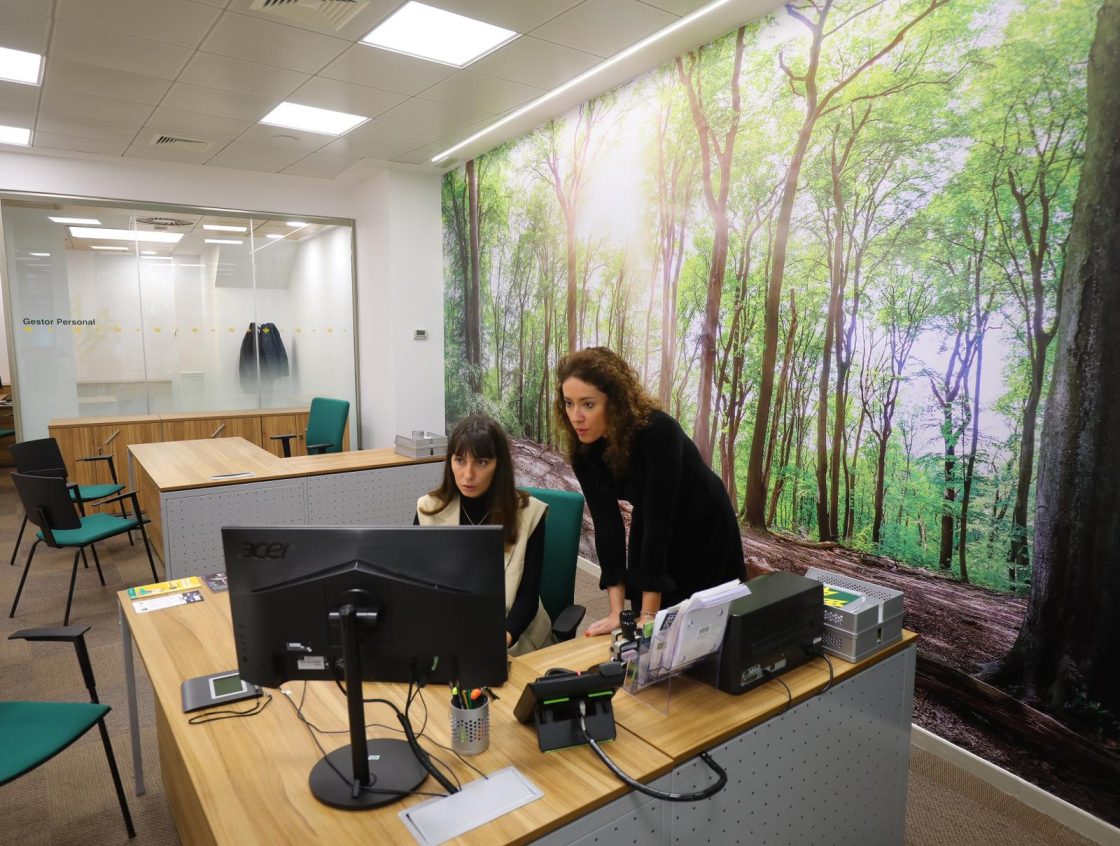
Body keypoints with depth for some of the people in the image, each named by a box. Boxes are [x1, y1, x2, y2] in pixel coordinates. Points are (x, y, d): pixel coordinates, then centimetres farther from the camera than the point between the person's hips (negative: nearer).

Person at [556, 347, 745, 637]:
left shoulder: (657, 432, -37)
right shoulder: (584, 449, -20)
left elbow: (659, 519, -38)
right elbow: (606, 523, -21)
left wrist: (649, 615, -36)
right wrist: (617, 612, -27)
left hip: (704, 531, -4)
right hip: (649, 535, 4)